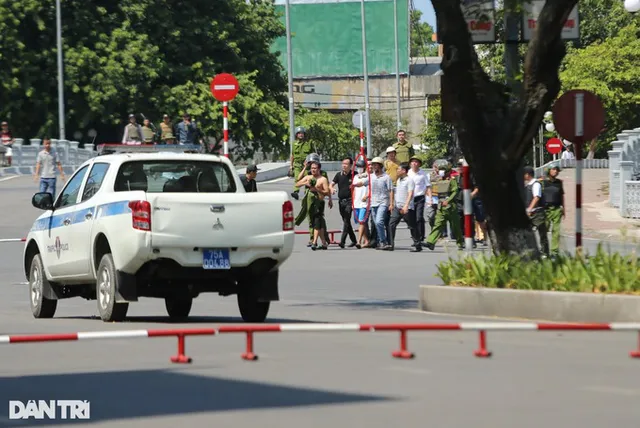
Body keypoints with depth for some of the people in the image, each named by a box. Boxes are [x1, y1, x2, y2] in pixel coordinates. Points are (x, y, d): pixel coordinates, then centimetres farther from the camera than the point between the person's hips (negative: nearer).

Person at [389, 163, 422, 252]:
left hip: (407, 208, -8)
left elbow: (410, 194, -19)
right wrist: (393, 204, 23)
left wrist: (406, 206, -29)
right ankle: (391, 244, -2)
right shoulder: (399, 180, 16)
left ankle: (417, 245, 9)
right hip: (397, 207, 8)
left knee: (412, 227, 0)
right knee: (391, 224, -3)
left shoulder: (409, 180, -11)